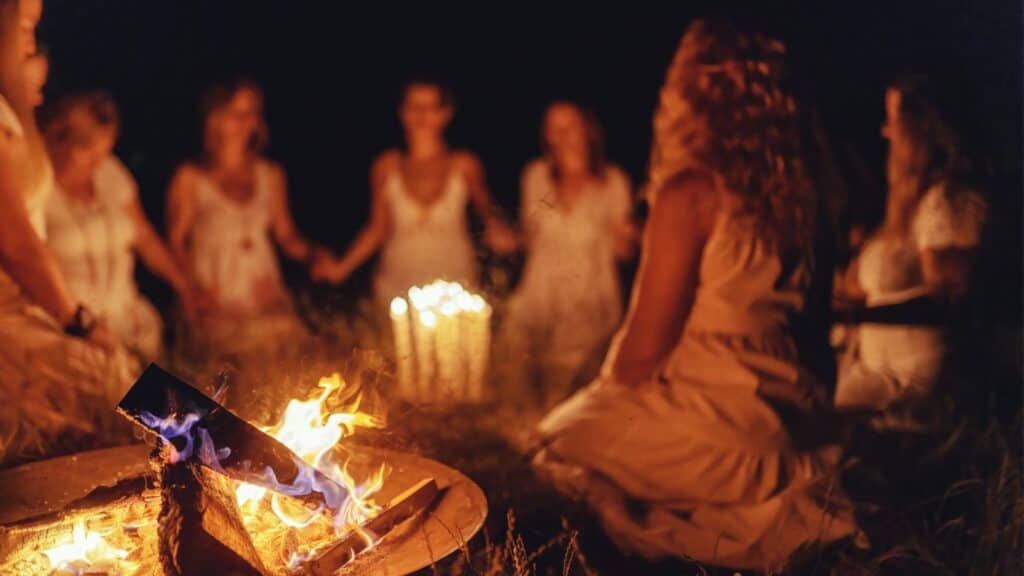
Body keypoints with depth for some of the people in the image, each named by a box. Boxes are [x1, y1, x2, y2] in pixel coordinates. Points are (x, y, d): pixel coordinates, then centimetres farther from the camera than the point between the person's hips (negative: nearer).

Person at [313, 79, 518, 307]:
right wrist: (342, 267, -3)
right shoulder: (386, 166, 0)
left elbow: (487, 212, 11)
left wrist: (497, 230, -10)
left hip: (455, 287, 0)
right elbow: (377, 229, 5)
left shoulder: (464, 165, -3)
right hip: (397, 288, 1)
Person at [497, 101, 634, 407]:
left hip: (588, 301, -2)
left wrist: (622, 236, -16)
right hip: (540, 293, 2)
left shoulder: (612, 181, 0)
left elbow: (622, 252, 4)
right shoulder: (536, 176, 7)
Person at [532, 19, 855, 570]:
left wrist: (607, 398, 6)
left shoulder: (691, 191, -18)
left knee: (559, 444, 11)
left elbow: (644, 349, -15)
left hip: (710, 417, -8)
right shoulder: (790, 189, 3)